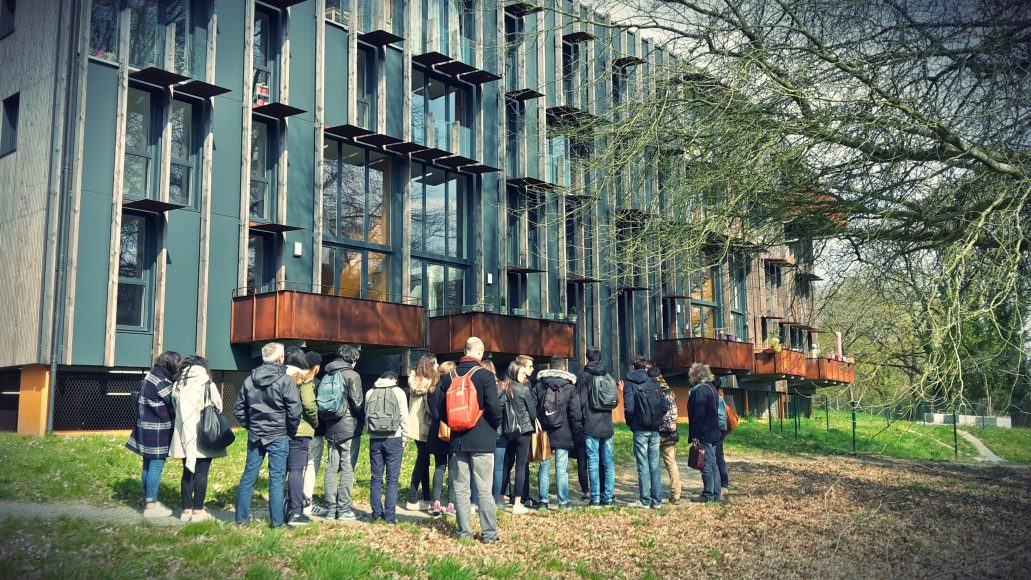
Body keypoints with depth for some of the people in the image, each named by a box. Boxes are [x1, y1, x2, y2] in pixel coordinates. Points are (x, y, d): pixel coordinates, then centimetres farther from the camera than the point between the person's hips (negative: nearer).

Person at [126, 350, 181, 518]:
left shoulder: (151, 375, 12)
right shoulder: (161, 380, -18)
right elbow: (173, 403, -12)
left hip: (147, 427, 10)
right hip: (158, 430, -10)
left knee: (148, 465, 14)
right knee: (156, 467, -6)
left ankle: (148, 501, 22)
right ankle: (151, 506, -3)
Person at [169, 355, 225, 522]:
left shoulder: (178, 385, 5)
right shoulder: (206, 384, -6)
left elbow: (175, 408, 8)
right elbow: (218, 406, 3)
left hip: (184, 435, 4)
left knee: (188, 472, 12)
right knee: (201, 473, 1)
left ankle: (186, 509, 14)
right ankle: (198, 511, 3)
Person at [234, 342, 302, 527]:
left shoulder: (250, 380, 5)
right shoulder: (285, 380, -12)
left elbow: (238, 409, 9)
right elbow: (294, 411, -15)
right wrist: (291, 432, 0)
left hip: (255, 436, 5)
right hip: (278, 436, -5)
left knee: (248, 476, 11)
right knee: (276, 478, 1)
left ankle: (241, 516, 17)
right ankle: (277, 520, 3)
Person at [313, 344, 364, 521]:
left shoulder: (327, 375, 11)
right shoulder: (352, 375, -9)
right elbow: (358, 403, -12)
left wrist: (324, 421, 17)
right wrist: (362, 420, 5)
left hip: (331, 428, 6)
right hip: (349, 427, -6)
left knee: (331, 468, 10)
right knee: (347, 469, -1)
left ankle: (330, 508, 13)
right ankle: (343, 509, -1)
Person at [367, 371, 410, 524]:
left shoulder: (370, 393, 9)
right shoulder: (399, 392, -1)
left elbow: (366, 415, 10)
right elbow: (404, 417, -3)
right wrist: (405, 437, 5)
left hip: (375, 439, 3)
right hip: (393, 439, -3)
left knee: (376, 478, 9)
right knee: (392, 479, 0)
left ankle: (376, 513, 9)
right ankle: (390, 515, -2)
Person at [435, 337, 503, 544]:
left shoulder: (449, 377, 5)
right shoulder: (485, 375, -10)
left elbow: (440, 410, 7)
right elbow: (494, 408, -14)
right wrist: (495, 426, 4)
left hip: (457, 440, 4)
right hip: (482, 440, -4)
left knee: (460, 488, 10)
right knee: (484, 489, -1)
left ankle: (464, 531, 14)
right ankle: (489, 533, 2)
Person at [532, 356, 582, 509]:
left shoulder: (538, 386, 3)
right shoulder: (570, 387, -2)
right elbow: (575, 412, -3)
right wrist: (577, 431, 5)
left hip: (543, 433, 2)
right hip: (563, 434, -2)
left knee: (544, 468, 8)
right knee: (561, 468, 1)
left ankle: (543, 500, 9)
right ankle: (563, 501, 4)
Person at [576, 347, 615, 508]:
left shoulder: (583, 377, -6)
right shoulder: (608, 377, 6)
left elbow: (580, 402, -9)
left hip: (591, 427, -4)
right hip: (607, 426, 4)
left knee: (593, 463, 0)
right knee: (608, 462, 8)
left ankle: (595, 498, -1)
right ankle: (608, 497, 8)